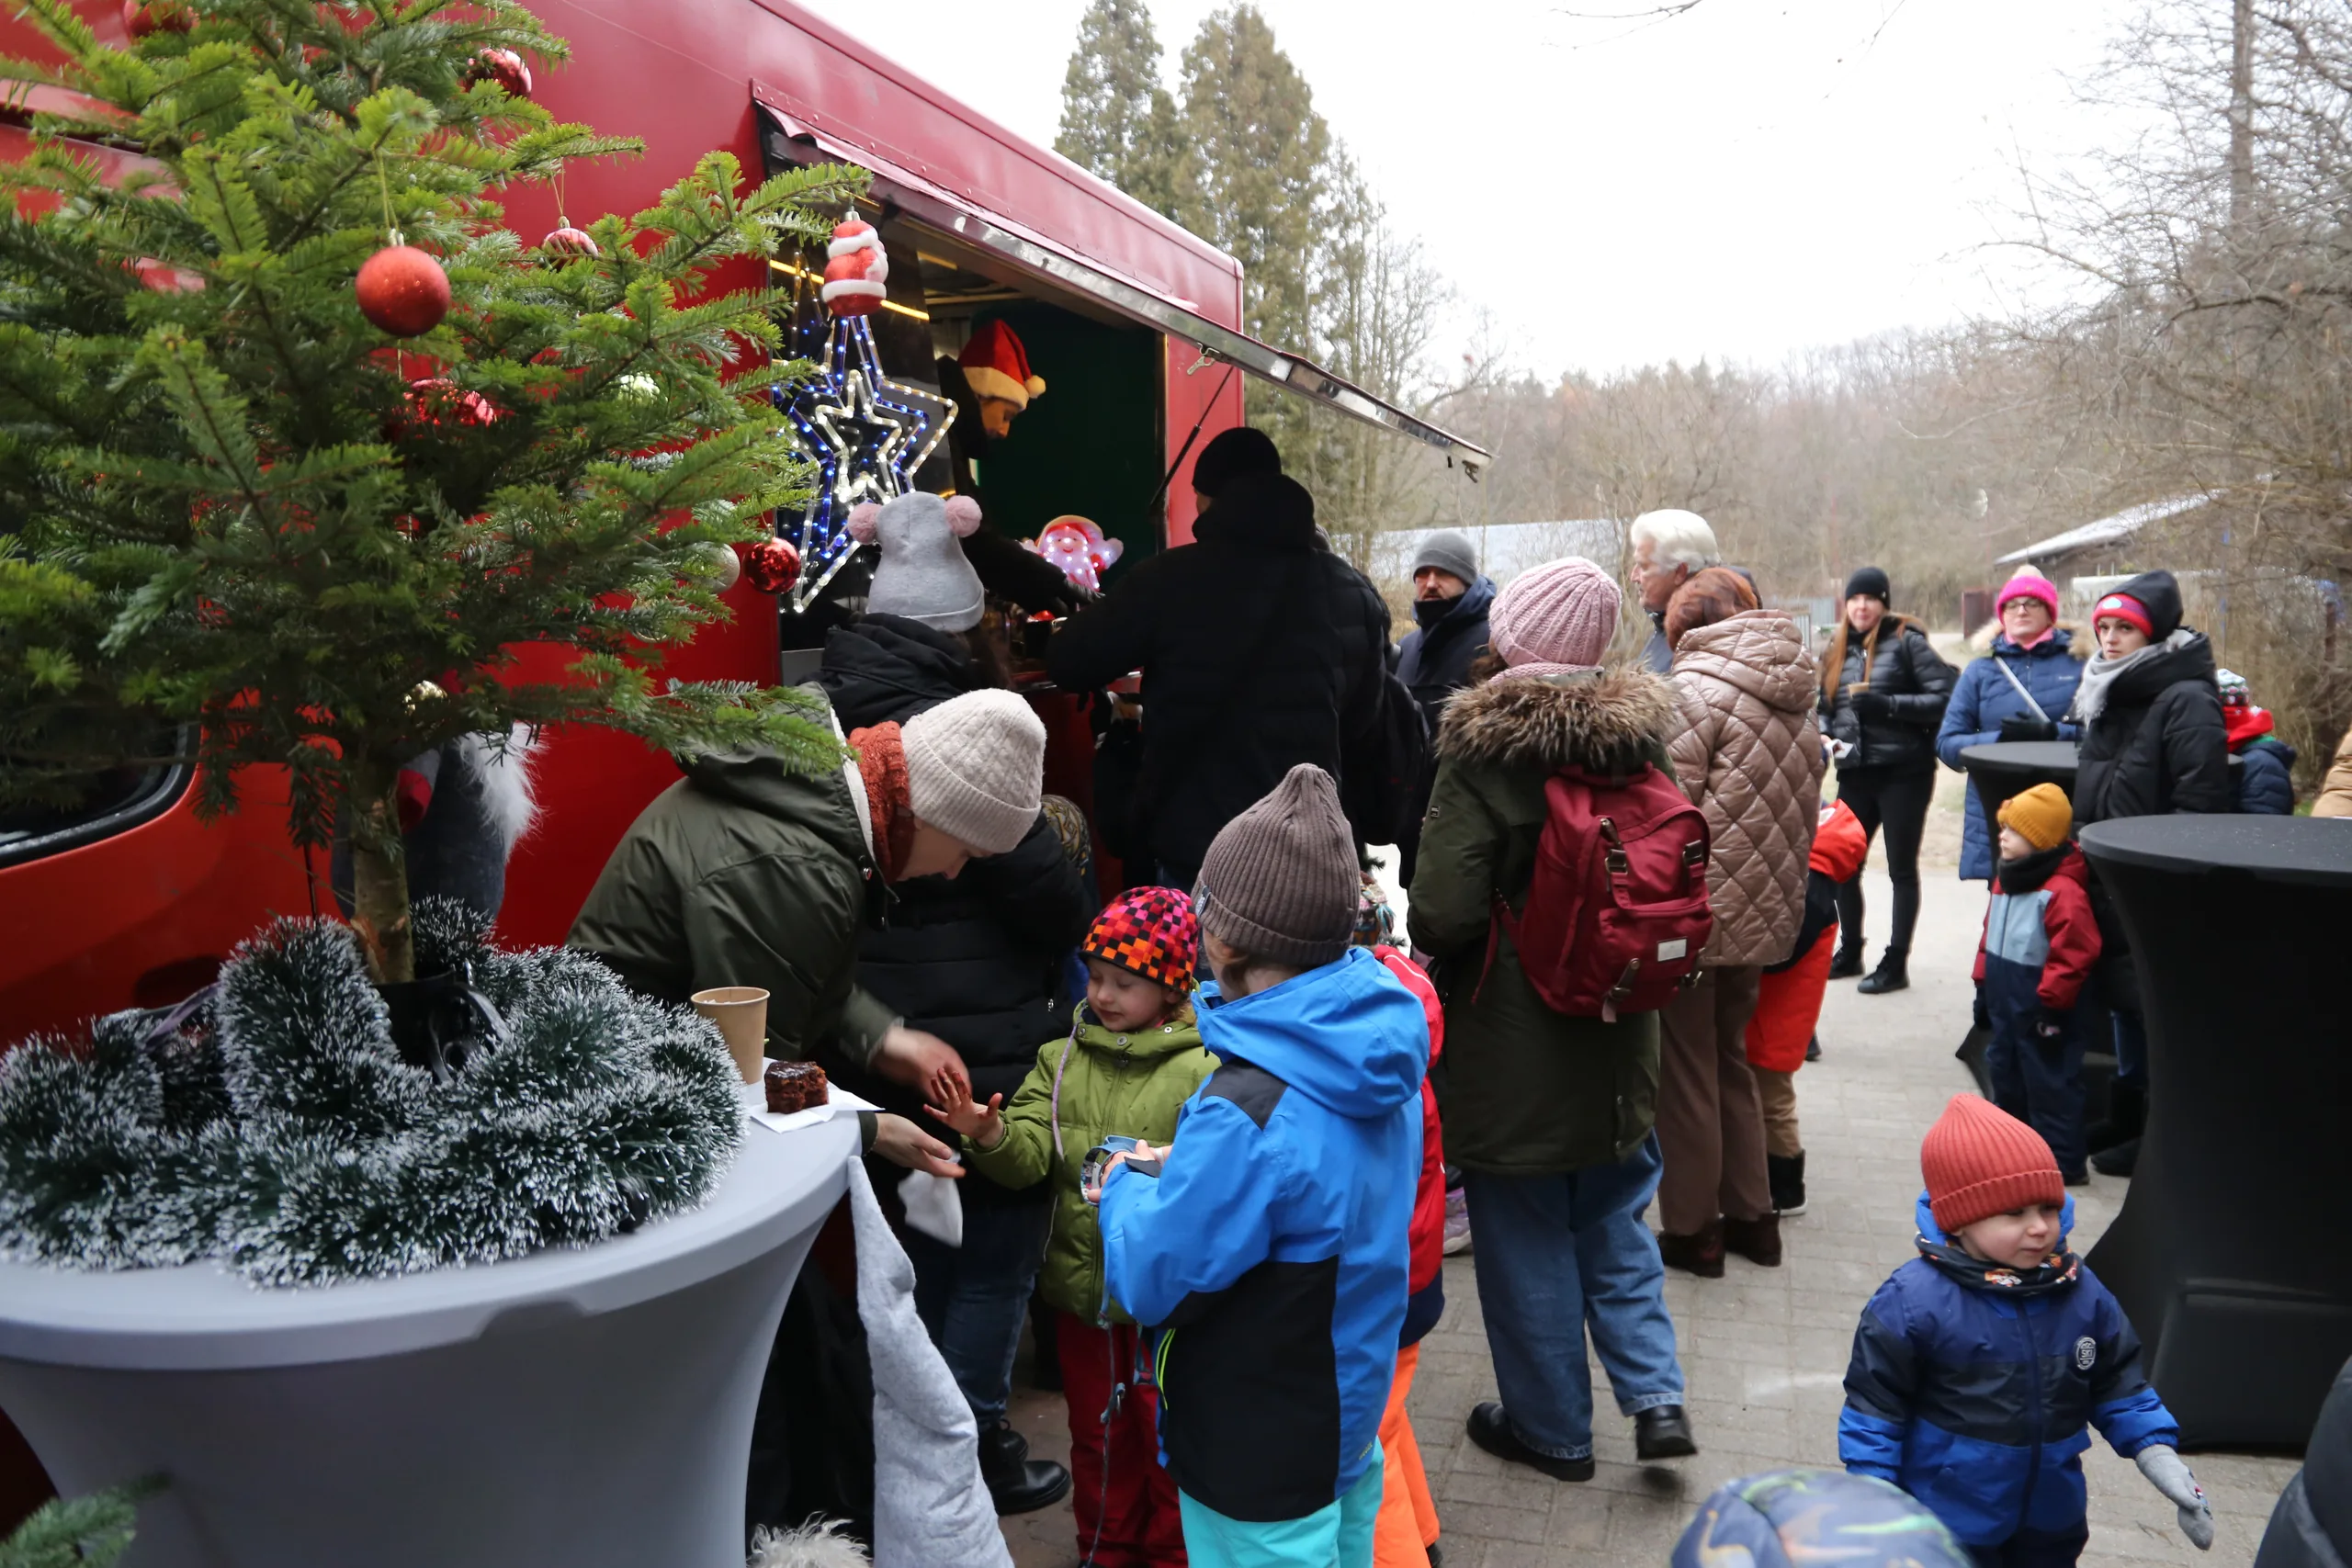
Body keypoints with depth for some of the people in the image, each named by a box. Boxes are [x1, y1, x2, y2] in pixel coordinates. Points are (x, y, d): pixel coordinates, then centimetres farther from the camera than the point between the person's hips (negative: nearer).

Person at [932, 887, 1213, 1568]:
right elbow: (1028, 1155, -8)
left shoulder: (1200, 1071, -13)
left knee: (1168, 1441, 14)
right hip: (1081, 1289, 4)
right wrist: (990, 1133, -28)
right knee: (1096, 1438, 22)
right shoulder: (1062, 1059, 1)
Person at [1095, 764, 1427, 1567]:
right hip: (1351, 1411, 8)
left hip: (1260, 1462, -7)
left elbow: (1155, 1283, -23)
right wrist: (1186, 1170, 1)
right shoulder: (1378, 1052, -8)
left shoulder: (1248, 1111, -34)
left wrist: (1125, 1192, -4)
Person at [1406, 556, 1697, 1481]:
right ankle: (1655, 1394, 17)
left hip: (1510, 1042, -5)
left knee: (1525, 1235, 11)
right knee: (1615, 1215, 23)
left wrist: (1411, 926, -2)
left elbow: (1443, 916, -24)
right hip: (1617, 1033, 5)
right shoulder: (1641, 740, -3)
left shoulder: (1484, 754, -20)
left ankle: (1552, 1428, 25)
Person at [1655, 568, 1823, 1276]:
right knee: (1731, 1060, 21)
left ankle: (1691, 1229, 16)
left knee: (1687, 1071, 5)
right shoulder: (1795, 698, 11)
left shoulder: (1694, 688, -13)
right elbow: (1803, 812, 14)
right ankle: (1750, 1216, 29)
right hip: (1765, 916, 8)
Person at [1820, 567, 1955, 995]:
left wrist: (1888, 704, -21)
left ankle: (1896, 963, 10)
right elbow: (1826, 705, 19)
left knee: (1902, 867, 3)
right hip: (1854, 772, 6)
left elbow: (1945, 698, -13)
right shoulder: (1839, 649, 12)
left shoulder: (1907, 642, -5)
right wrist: (1827, 735, -1)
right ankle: (1850, 951, 24)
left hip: (1903, 771, -6)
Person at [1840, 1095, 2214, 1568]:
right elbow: (1873, 1409, -15)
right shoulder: (1913, 1300, -22)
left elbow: (2118, 1383, 9)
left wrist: (2157, 1454, -4)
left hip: (2052, 1520, 5)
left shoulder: (2081, 1291, -5)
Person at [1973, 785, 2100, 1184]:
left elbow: (2074, 953, -24)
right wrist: (1983, 981, 16)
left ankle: (2065, 1162, 12)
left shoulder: (2063, 892, -23)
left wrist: (2051, 1000, -21)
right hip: (2004, 1000, 10)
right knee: (2004, 1070, 20)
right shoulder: (2006, 880, 7)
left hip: (2040, 1007, -9)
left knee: (2050, 1083, 1)